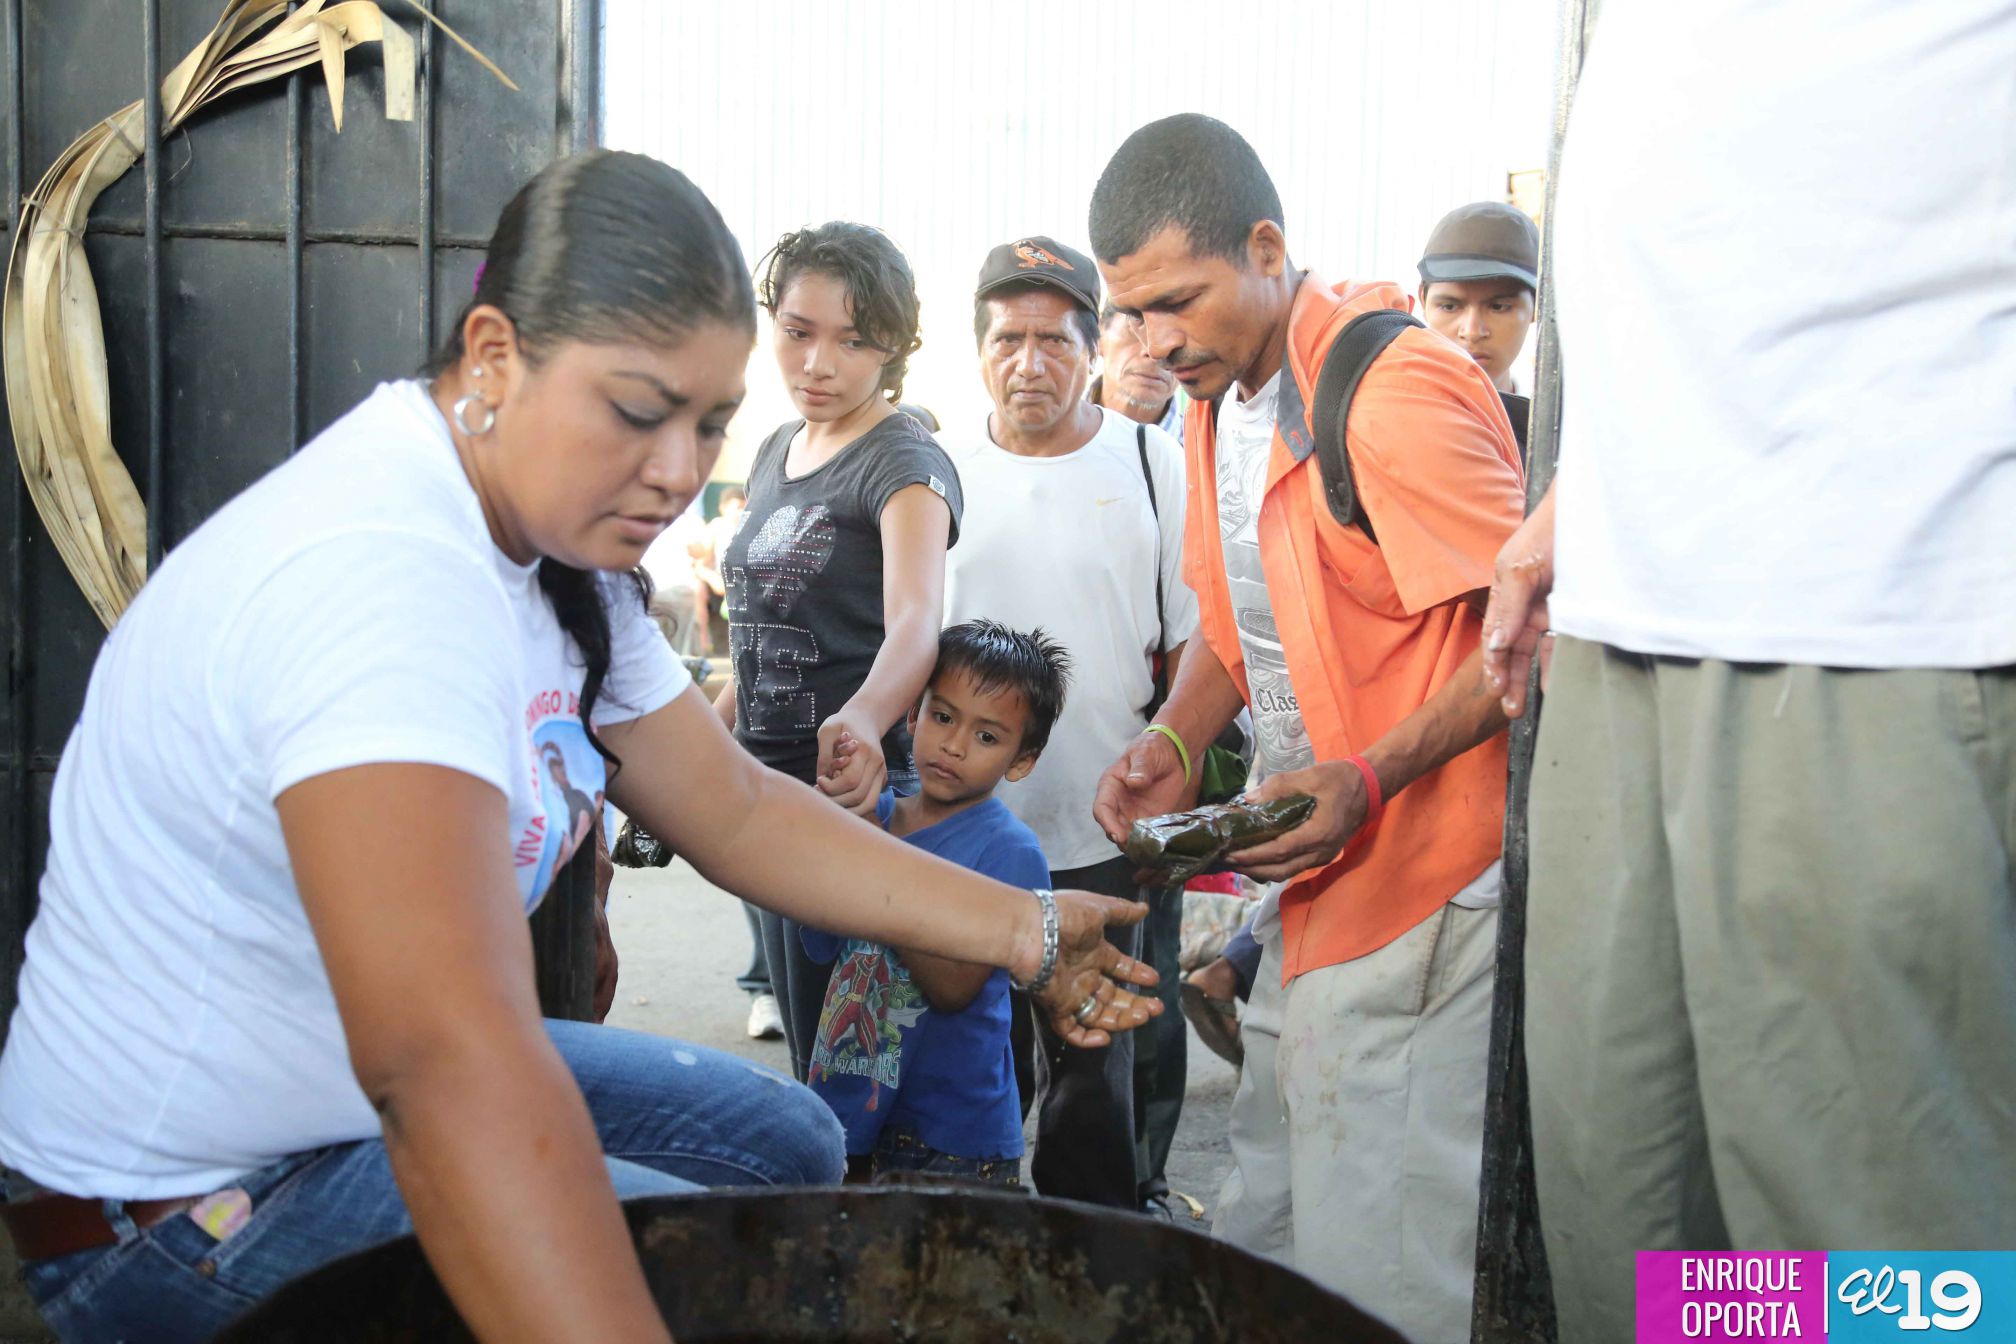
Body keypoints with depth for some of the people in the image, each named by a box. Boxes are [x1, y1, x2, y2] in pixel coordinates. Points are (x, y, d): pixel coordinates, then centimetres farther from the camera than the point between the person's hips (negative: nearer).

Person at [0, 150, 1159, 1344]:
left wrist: (1025, 933, -2)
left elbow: (738, 813, 3)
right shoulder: (383, 572, -33)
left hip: (366, 1088, 9)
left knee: (786, 1140, 13)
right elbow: (443, 1060, -46)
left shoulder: (558, 553, -1)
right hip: (190, 1204, -9)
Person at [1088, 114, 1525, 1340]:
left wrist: (1373, 779, -25)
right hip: (1309, 895, 9)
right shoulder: (1216, 399, 12)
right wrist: (1176, 744, 4)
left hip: (1418, 901, -9)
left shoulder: (1398, 391, -18)